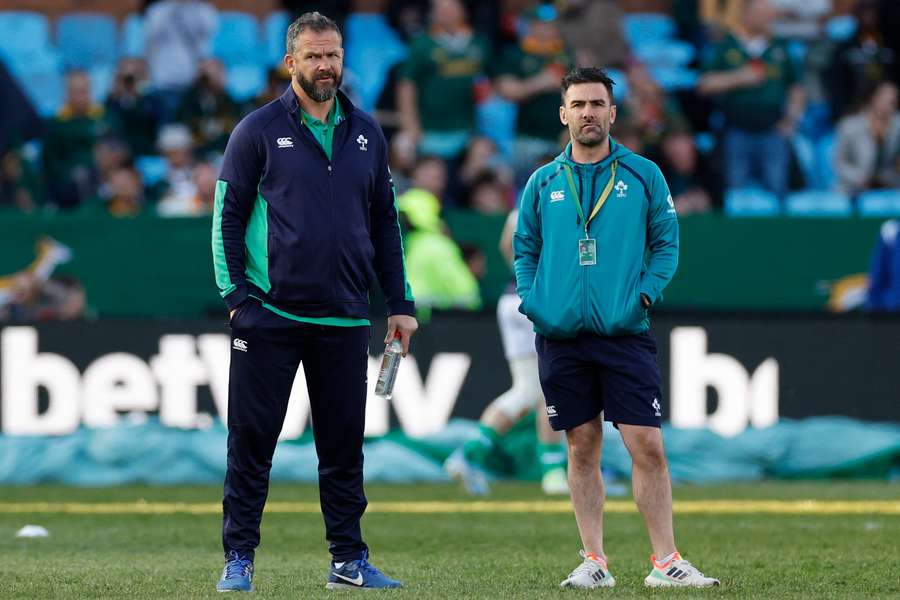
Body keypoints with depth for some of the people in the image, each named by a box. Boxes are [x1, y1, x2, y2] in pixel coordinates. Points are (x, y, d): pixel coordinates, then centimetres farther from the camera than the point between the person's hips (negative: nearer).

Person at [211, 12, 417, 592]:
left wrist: (400, 304, 11)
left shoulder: (367, 134, 11)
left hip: (345, 319, 3)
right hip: (269, 315, -3)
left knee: (345, 445, 6)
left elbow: (385, 223, 16)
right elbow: (227, 216, 0)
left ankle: (349, 559, 14)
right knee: (252, 441, -1)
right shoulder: (258, 131, 0)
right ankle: (239, 559, 4)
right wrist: (236, 295, -8)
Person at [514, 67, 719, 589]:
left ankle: (666, 561, -4)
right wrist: (531, 299, 0)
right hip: (561, 336, 2)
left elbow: (667, 243, 7)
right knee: (583, 448, 5)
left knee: (648, 446, -8)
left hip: (625, 332, -2)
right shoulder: (544, 183, 11)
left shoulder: (643, 175, 6)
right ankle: (594, 561, 10)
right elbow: (525, 248, 16)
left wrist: (644, 294, -8)